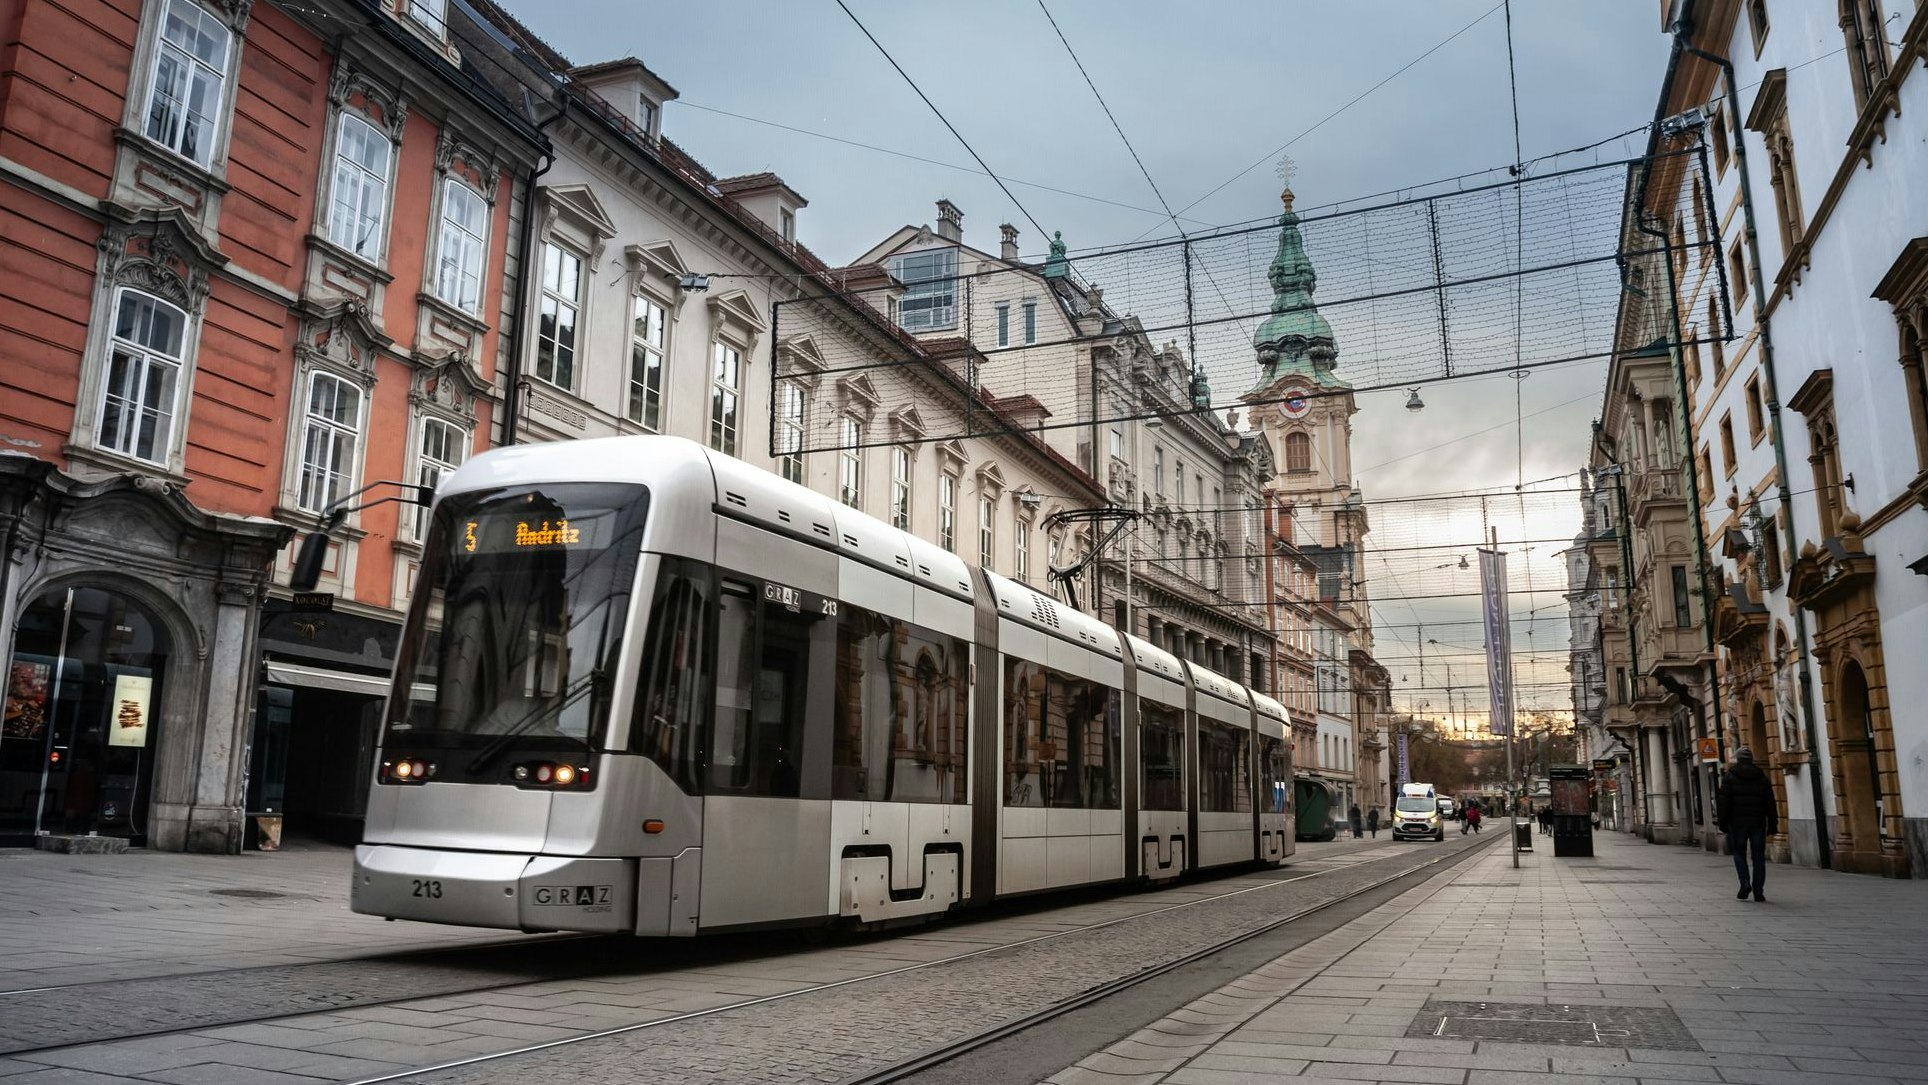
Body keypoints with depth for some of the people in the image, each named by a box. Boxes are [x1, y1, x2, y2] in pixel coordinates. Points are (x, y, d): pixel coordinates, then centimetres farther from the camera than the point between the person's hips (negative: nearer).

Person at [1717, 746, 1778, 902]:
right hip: (1758, 823, 2)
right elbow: (1770, 803, 7)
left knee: (1739, 853, 9)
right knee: (1758, 856, 5)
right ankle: (1758, 892, 3)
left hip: (1738, 823, -2)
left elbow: (1724, 803, -6)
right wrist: (1772, 824, 10)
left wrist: (1723, 823, -1)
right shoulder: (1762, 778, 7)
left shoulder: (1730, 778, -2)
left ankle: (1745, 883, -9)